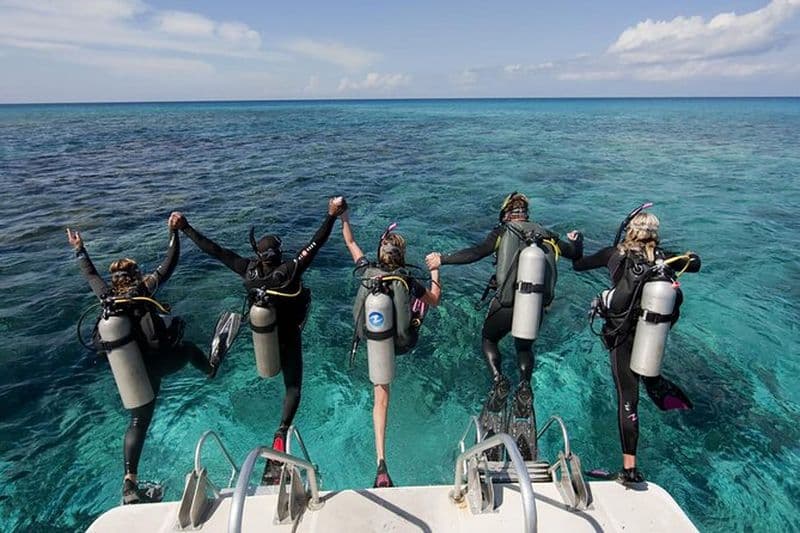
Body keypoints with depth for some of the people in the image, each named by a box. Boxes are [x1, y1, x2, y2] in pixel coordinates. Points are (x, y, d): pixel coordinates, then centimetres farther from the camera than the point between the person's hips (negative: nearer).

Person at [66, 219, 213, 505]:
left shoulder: (107, 297, 1)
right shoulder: (142, 290, -13)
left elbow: (91, 275, 20)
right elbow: (169, 264, -11)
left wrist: (79, 249, 34)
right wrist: (174, 231, -4)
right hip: (158, 361, -4)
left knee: (138, 422, 12)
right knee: (188, 348, 29)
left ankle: (130, 483, 11)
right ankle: (211, 369, 57)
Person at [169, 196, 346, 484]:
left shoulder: (249, 270, -19)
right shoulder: (290, 270, -28)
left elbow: (213, 249, -13)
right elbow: (316, 243, -29)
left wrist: (185, 227, -4)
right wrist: (332, 215, -25)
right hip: (288, 340, -3)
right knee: (293, 387, 5)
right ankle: (281, 433, -14)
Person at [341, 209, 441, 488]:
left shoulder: (367, 271, -11)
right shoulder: (409, 281, -15)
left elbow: (350, 242, 6)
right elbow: (435, 300, 2)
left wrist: (344, 218, 18)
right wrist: (435, 271, 12)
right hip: (401, 343, -1)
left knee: (381, 399, 12)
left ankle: (381, 462, 4)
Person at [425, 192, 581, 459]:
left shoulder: (502, 232, 0)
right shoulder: (546, 235, 10)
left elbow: (476, 253, -14)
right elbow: (576, 253, 21)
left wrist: (442, 259, -6)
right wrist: (576, 239, 43)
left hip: (505, 304, -3)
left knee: (489, 339, 24)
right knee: (525, 347, 29)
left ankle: (498, 379, 1)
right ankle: (524, 385, 5)